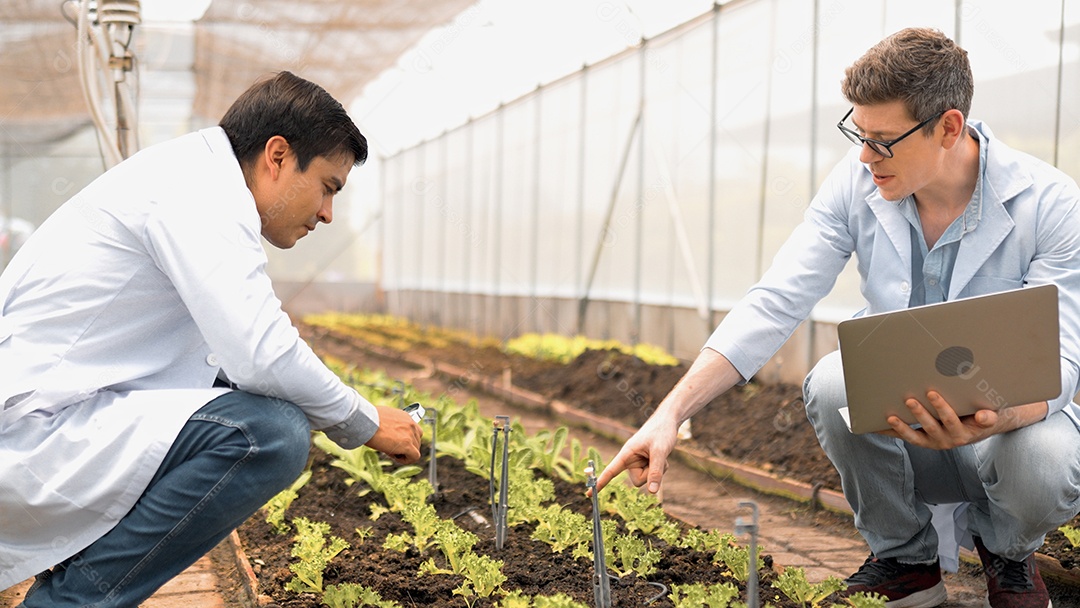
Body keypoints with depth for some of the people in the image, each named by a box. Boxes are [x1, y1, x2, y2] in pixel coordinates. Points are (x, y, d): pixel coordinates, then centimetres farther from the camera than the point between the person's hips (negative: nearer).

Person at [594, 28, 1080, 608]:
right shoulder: (856, 182, -11)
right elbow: (774, 303, -16)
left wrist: (988, 419, -46)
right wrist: (671, 411, -26)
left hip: (1009, 419, -2)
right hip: (897, 414, 2)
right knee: (832, 383, -30)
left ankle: (1008, 552, 5)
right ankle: (906, 559, -2)